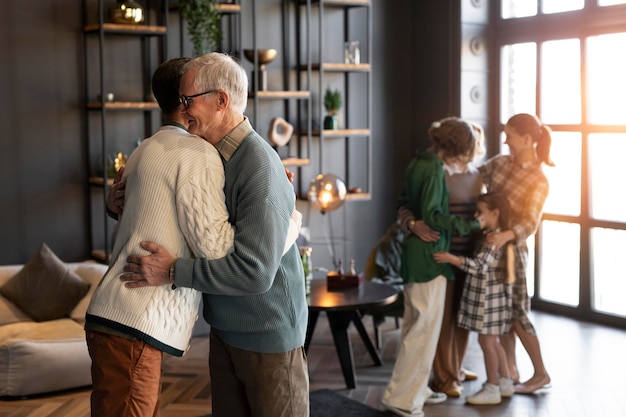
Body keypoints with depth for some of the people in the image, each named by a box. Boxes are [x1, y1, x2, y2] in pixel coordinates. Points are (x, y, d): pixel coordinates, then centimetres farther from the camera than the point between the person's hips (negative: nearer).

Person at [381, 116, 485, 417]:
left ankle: (415, 389, 28)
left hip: (414, 252, 10)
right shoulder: (435, 168, -17)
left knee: (416, 325, 17)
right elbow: (432, 215, -22)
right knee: (425, 327, -4)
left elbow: (404, 201, 18)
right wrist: (471, 225, -17)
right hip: (428, 256, -10)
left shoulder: (418, 162, 11)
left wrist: (408, 219, 3)